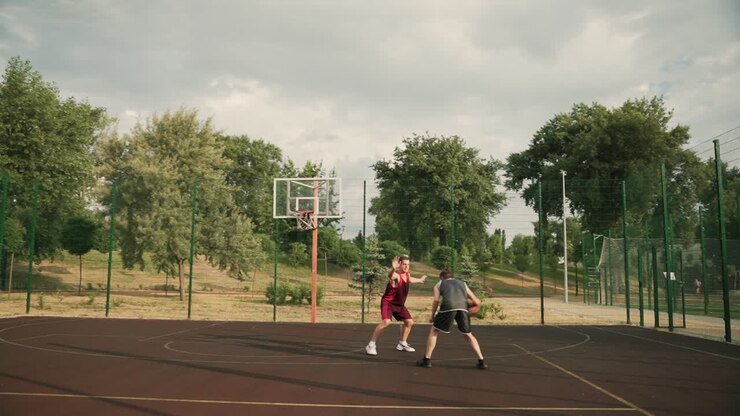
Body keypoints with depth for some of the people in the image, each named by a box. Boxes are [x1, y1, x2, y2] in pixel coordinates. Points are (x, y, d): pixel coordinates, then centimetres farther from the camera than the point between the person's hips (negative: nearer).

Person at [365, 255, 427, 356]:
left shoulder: (407, 274, 3)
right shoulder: (396, 275, -24)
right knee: (386, 322, -28)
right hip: (388, 302, -9)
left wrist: (419, 280, 48)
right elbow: (390, 276, -51)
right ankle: (371, 345, -20)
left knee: (409, 322, 13)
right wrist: (393, 269, -74)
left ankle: (402, 344, 33)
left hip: (399, 304, 9)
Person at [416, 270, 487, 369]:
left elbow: (436, 300, 13)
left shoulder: (439, 284, 28)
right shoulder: (462, 283, 34)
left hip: (448, 307, -2)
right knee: (469, 335, 21)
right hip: (463, 308, 3)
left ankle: (427, 359, 12)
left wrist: (432, 316, 25)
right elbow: (477, 302, 28)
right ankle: (481, 361, 14)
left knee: (433, 331, 15)